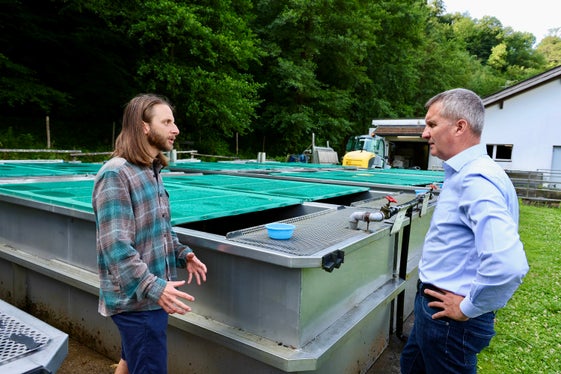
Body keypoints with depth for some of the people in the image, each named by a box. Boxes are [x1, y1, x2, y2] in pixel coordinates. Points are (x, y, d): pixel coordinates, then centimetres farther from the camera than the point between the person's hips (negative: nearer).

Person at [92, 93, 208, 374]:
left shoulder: (151, 171, 9)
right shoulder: (116, 174, -19)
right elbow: (115, 245, -26)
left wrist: (182, 253, 5)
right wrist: (153, 287, -32)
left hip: (150, 294, 8)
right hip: (136, 299, -8)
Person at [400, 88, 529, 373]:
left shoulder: (476, 179, -26)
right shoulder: (463, 174, 8)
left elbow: (509, 264, -39)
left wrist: (467, 308, -23)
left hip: (451, 321, -10)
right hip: (432, 308, 10)